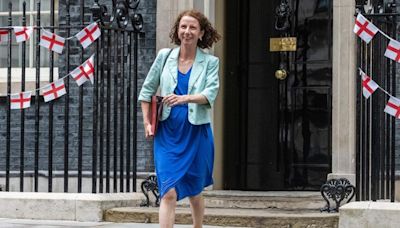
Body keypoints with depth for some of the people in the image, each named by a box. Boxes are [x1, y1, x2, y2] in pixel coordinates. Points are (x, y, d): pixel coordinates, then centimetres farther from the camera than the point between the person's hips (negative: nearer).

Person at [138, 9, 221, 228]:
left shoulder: (210, 62, 0)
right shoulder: (164, 56, 4)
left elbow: (211, 93, -14)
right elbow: (147, 89, 11)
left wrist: (186, 98, -31)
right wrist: (147, 123, 5)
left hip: (196, 133, 0)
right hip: (168, 133, 0)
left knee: (194, 191, 14)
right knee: (169, 192, -11)